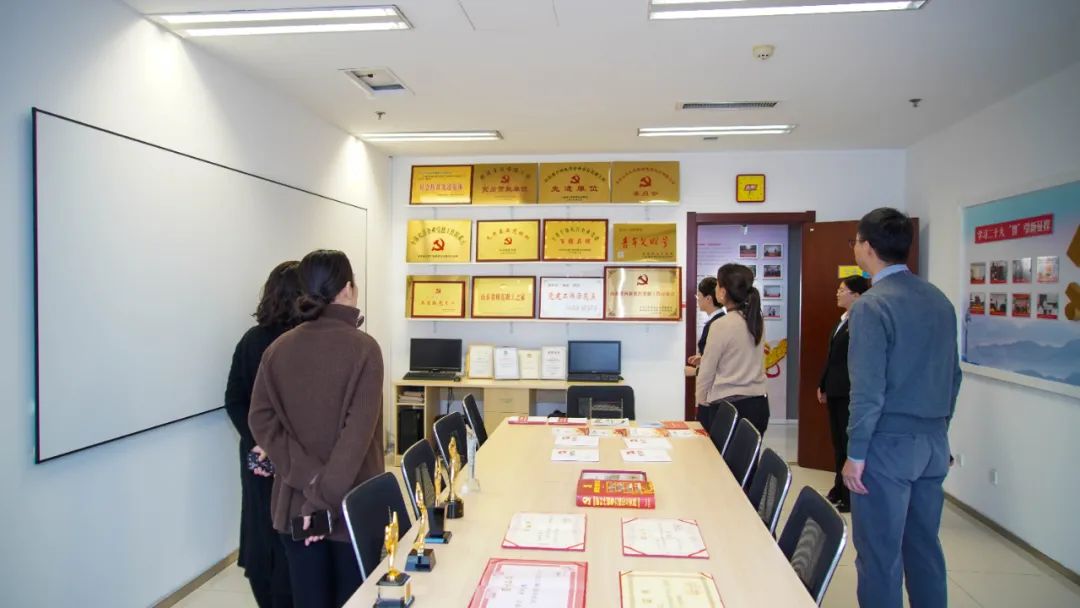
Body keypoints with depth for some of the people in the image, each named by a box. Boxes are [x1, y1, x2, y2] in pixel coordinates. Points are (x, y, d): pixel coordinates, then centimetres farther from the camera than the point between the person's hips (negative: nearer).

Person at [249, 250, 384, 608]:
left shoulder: (278, 349, 0)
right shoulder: (363, 348, -14)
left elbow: (261, 421, -6)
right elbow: (358, 432, -22)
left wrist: (310, 481, -11)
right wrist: (325, 498, -20)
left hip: (295, 503, 4)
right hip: (351, 505, -4)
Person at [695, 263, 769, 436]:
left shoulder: (721, 325, -13)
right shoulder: (758, 321, 5)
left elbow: (706, 372, -7)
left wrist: (701, 403, 6)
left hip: (726, 407, -6)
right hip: (758, 405, 6)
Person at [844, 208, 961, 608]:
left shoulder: (871, 305, -15)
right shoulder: (939, 299, 8)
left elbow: (868, 389, -18)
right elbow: (953, 375, 13)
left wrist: (856, 454, -12)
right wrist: (938, 426, 22)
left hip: (889, 442, -7)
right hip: (934, 442, 7)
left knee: (881, 553, 4)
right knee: (924, 544, 18)